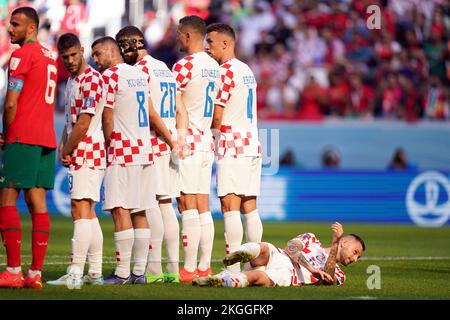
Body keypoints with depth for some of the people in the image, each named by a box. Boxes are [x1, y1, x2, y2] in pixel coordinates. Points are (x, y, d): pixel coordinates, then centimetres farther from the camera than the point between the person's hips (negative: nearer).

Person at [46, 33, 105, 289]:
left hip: (87, 153, -10)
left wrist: (67, 152, -7)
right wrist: (63, 148, 5)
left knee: (81, 211, -14)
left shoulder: (92, 80, -14)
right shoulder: (72, 80, 17)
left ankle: (75, 274, -20)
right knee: (88, 213, 11)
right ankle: (95, 273, 15)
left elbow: (83, 123, -17)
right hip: (82, 155, 10)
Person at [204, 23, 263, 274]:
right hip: (252, 144, 9)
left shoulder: (226, 71, -10)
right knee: (250, 208, 8)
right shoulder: (247, 70, 19)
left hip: (232, 147, -9)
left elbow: (216, 117, -12)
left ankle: (233, 268, -15)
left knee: (230, 207, -10)